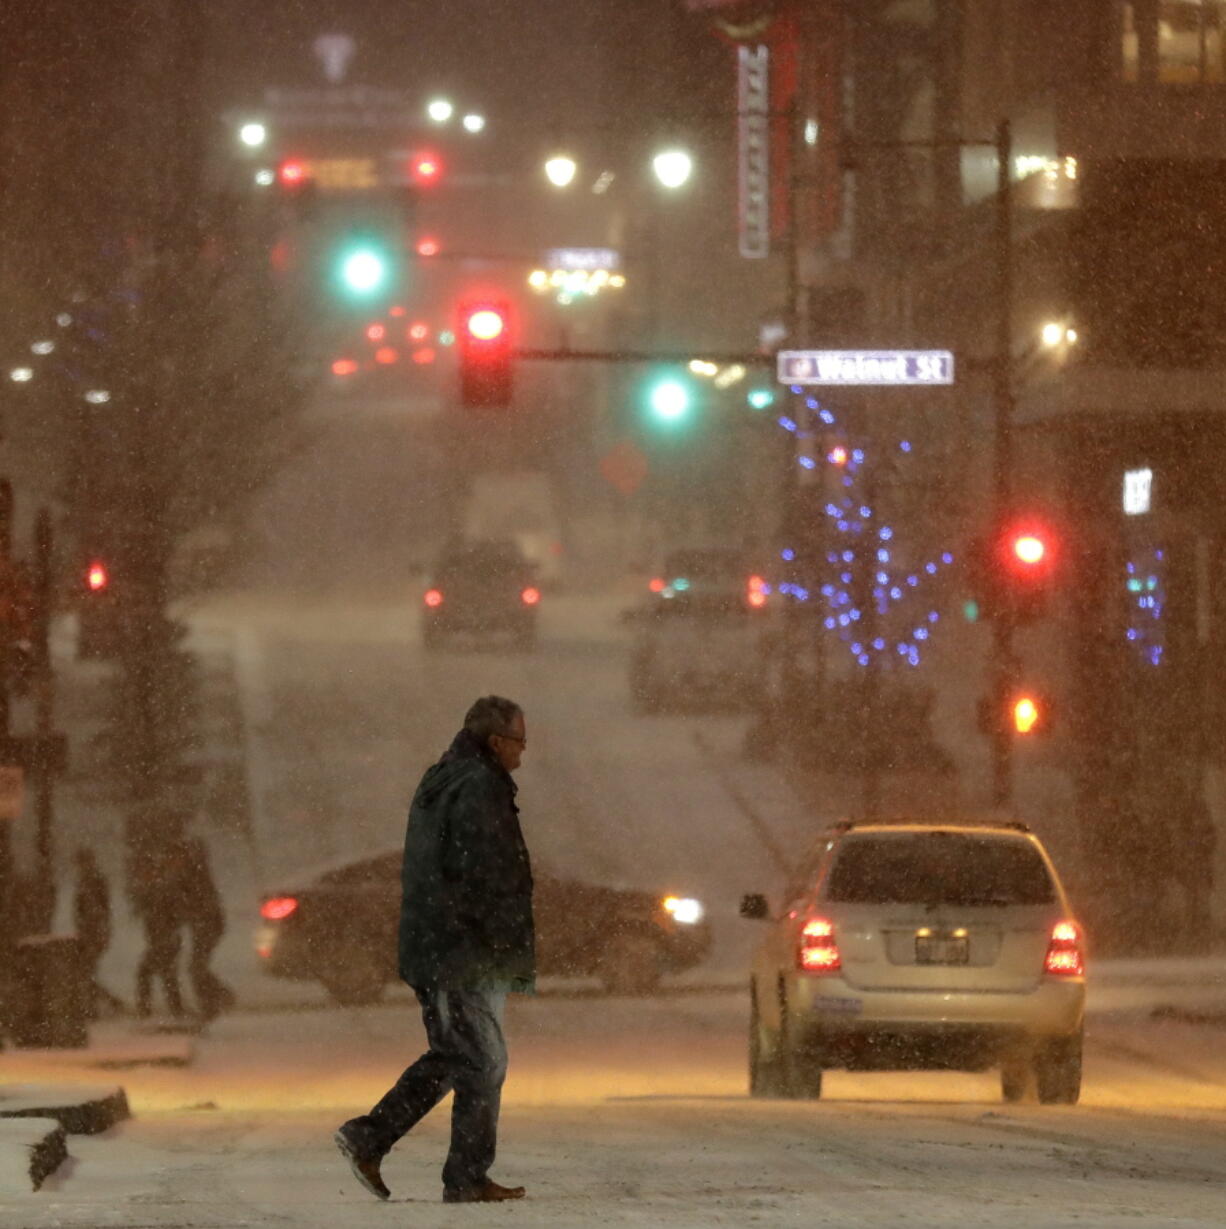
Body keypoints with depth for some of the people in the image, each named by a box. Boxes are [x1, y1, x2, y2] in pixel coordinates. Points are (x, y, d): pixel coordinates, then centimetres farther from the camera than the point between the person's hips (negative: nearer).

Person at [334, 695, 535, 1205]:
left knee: (450, 1055, 18)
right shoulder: (480, 789, -15)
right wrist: (518, 952, -13)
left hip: (427, 948, 9)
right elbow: (488, 880, -21)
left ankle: (368, 1137, 12)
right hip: (466, 950, -9)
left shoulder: (438, 782, 16)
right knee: (481, 1061, -2)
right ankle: (467, 1178, 1)